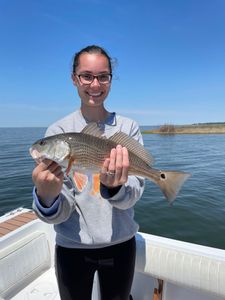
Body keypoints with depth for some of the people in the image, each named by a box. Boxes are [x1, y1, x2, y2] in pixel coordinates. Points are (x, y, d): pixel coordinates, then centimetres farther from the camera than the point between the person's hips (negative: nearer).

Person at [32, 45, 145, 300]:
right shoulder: (58, 130, -10)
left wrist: (115, 186, -34)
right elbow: (59, 213, -13)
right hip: (72, 246, 0)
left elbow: (133, 194, -13)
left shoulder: (128, 127, -8)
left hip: (120, 243, 1)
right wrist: (46, 197, -35)